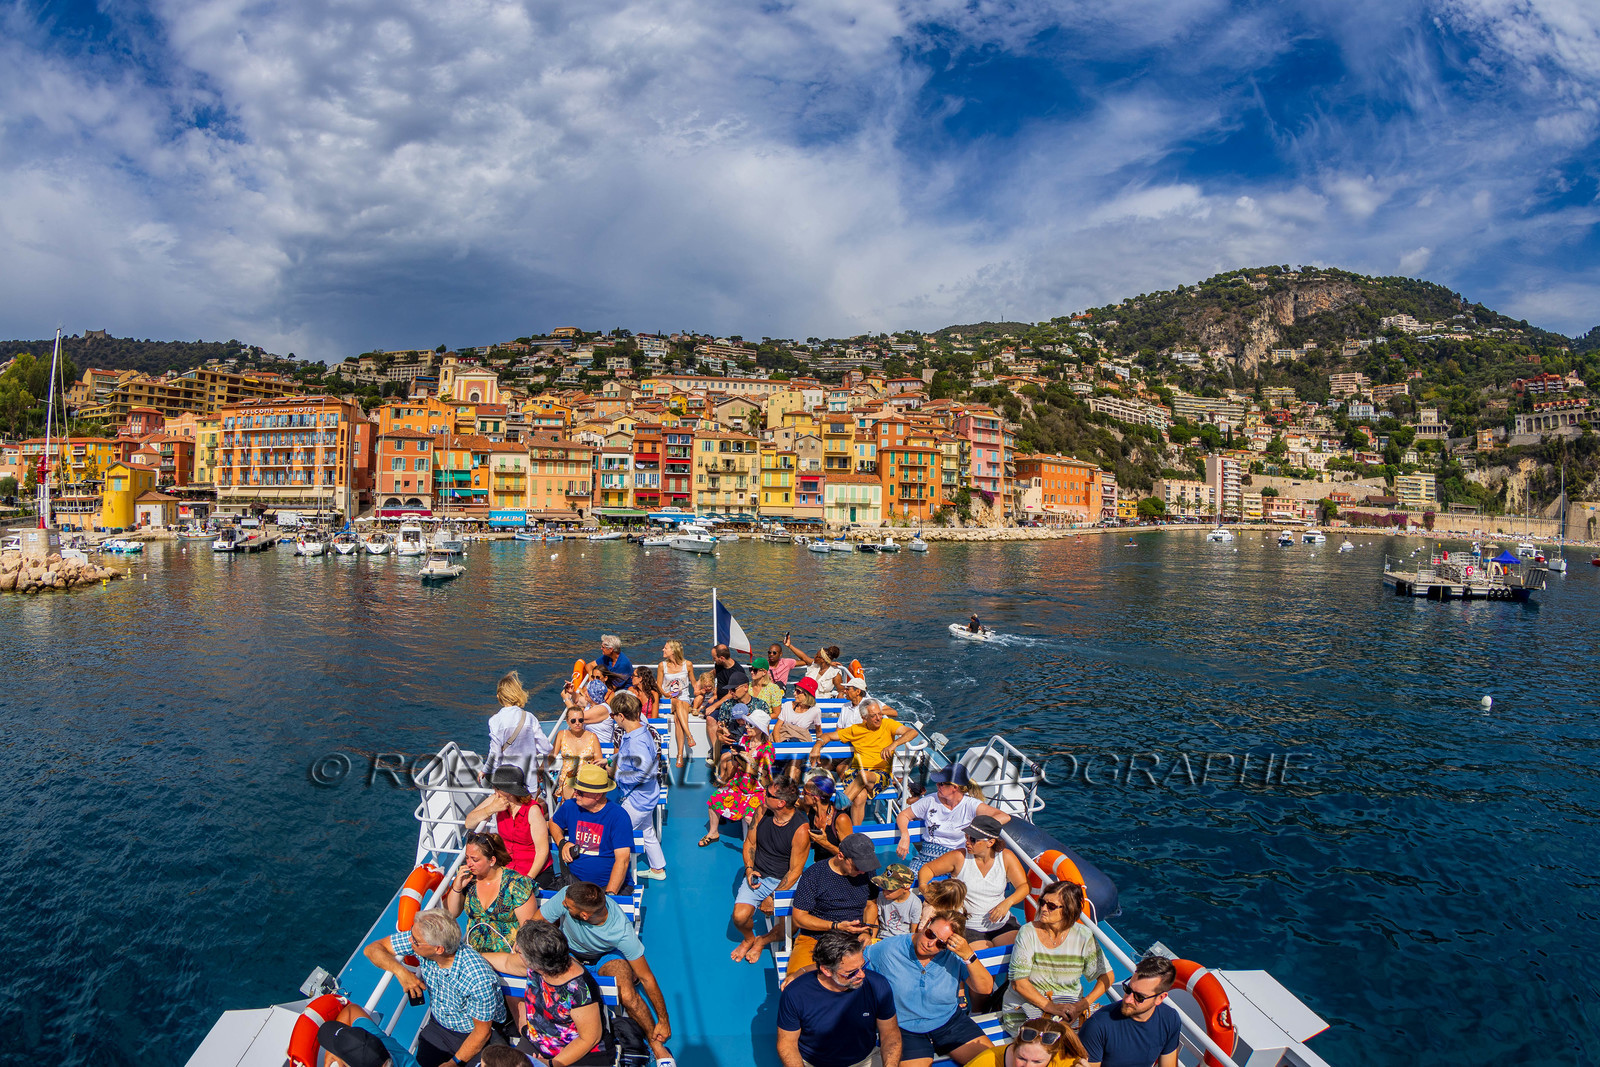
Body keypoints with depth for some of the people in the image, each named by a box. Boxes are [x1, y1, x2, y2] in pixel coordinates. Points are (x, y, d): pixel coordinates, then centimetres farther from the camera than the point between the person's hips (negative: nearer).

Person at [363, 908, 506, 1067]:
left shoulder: (479, 979, -34)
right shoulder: (420, 938, -20)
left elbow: (482, 1032, -20)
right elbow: (372, 949, -7)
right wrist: (400, 971, -23)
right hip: (438, 1027, 4)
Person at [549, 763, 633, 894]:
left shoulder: (618, 816, -9)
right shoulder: (570, 806, 6)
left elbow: (622, 860, -14)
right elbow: (553, 822, 29)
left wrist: (609, 894, -25)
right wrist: (562, 843, 9)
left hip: (607, 884, -4)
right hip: (572, 880, 5)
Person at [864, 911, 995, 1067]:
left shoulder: (954, 956, -7)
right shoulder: (888, 949, -10)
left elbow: (986, 989, -12)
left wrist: (968, 955, -24)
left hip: (951, 1023, 2)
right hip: (905, 1030, -2)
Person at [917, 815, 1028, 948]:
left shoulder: (1006, 857, -1)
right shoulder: (960, 857, -7)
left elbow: (1025, 886, -2)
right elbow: (928, 868, 1)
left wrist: (1007, 902, -20)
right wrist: (923, 887, -20)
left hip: (1003, 922, 3)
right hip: (969, 927, -2)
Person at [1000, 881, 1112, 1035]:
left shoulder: (1083, 936, -4)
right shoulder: (1028, 933, -10)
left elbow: (1106, 976, -1)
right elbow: (1018, 982, -12)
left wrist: (1082, 1005, -16)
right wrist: (1051, 1007, -23)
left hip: (1070, 1004, 3)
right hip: (1026, 1005, -3)